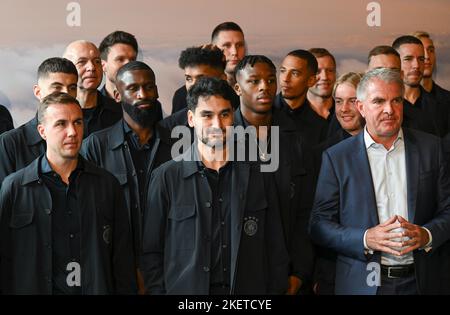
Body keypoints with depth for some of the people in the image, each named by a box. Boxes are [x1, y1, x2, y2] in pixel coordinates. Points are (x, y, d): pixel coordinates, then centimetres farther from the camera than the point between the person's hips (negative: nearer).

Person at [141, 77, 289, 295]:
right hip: (185, 290, -1)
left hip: (247, 289, 2)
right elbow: (152, 251, -1)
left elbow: (275, 250, 4)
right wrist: (158, 291, -9)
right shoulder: (166, 177, -5)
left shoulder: (258, 175, 1)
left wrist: (276, 289, -3)